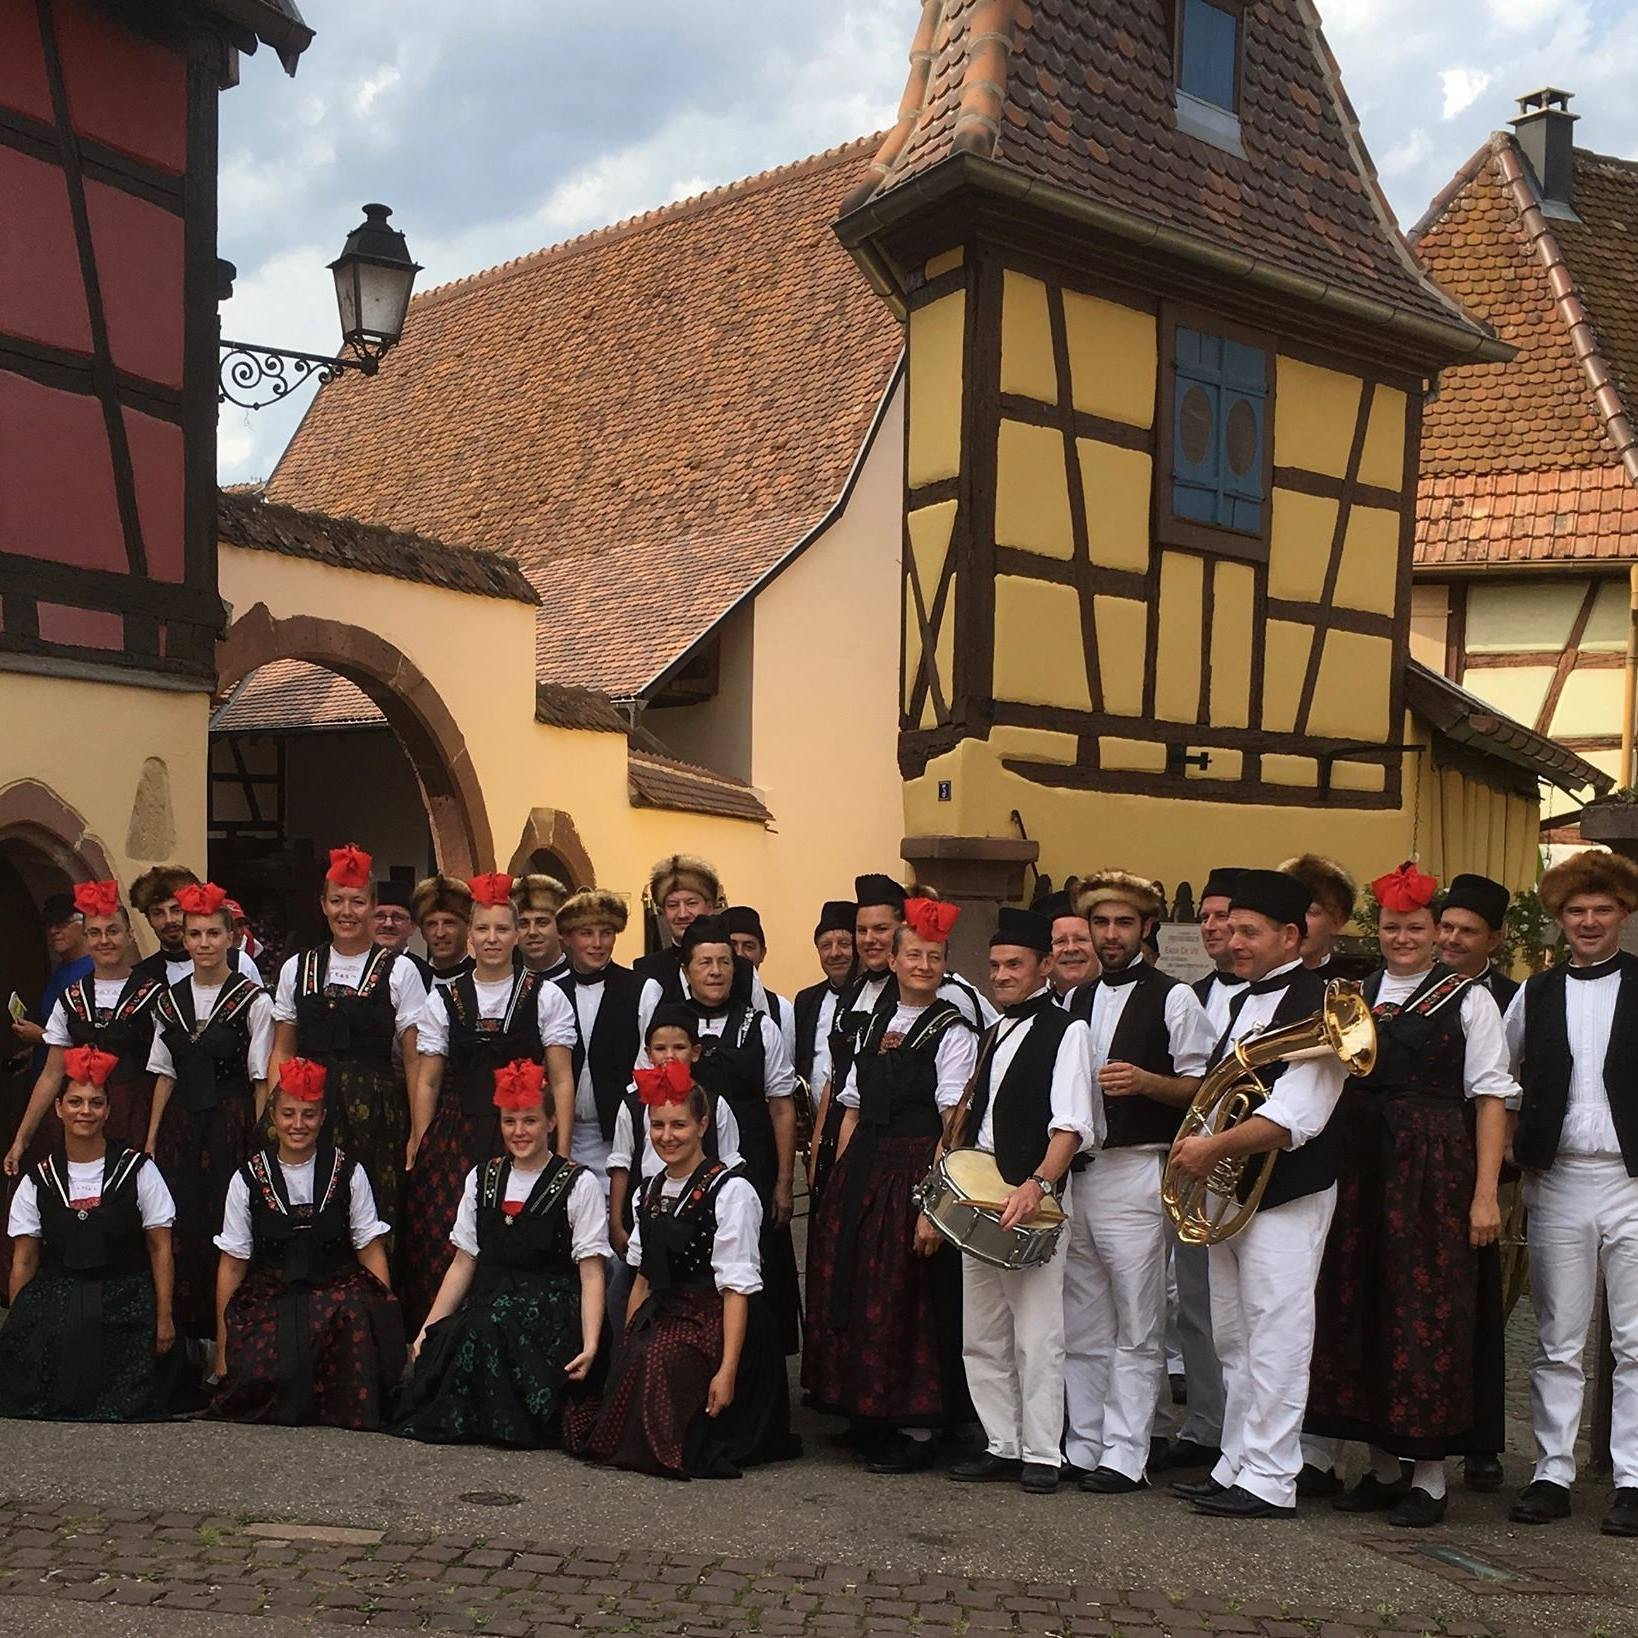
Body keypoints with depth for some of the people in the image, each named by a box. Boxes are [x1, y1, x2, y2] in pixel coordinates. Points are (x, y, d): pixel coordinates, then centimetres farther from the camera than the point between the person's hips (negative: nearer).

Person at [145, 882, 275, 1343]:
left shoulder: (252, 1000, -5)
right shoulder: (169, 1002, 10)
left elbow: (262, 1079, -5)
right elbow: (165, 1075, 14)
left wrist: (260, 1141, -9)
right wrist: (151, 1138, 11)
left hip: (233, 1124, -4)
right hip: (182, 1124, 4)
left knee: (229, 1225, -5)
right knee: (181, 1224, 3)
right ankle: (185, 1327, 15)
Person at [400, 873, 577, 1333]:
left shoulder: (545, 996, 4)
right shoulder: (443, 999, 10)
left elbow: (561, 1081, 2)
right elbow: (427, 1082, 10)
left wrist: (562, 1153, -4)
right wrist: (416, 1151, 4)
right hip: (456, 1138, 2)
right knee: (445, 1252, -4)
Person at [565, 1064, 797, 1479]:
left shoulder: (730, 1191, -10)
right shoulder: (652, 1191, 14)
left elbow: (736, 1288, -14)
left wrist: (728, 1370, -20)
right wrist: (626, 1347, 11)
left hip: (715, 1325, -6)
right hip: (662, 1318, 6)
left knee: (654, 1362, -29)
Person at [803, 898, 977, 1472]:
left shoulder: (952, 1032, -6)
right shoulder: (875, 1026, 13)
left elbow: (954, 1125, -14)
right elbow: (853, 1111, 14)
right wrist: (838, 1184, 7)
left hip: (916, 1173, -7)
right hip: (863, 1172, 7)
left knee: (908, 1303, -2)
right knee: (853, 1292, 10)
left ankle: (915, 1430, 11)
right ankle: (876, 1417, 24)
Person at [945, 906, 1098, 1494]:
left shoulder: (1066, 1031, -7)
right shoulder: (993, 1033, 17)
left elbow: (1072, 1123, -18)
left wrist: (1038, 1184, -29)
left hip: (1035, 1200, -8)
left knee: (1036, 1334, -3)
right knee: (981, 1335, 10)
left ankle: (1041, 1454, 6)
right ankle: (1002, 1446, 19)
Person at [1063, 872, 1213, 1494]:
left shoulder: (1174, 998, -2)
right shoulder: (1075, 1001, 16)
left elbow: (1202, 1088, -4)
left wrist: (1145, 1081, -21)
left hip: (1135, 1173, -6)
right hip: (1074, 1171, 6)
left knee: (1136, 1326, -2)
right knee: (1080, 1325, 10)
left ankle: (1125, 1455, 3)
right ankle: (1082, 1445, 18)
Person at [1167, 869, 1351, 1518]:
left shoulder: (1317, 1004, -14)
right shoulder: (1245, 1001, 15)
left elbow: (1295, 1116, -23)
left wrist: (1215, 1148, -20)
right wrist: (1198, 1152, 9)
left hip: (1286, 1197, -9)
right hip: (1228, 1194, 9)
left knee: (1275, 1341, -3)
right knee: (1233, 1341, 15)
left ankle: (1270, 1482, 5)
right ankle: (1236, 1467, 25)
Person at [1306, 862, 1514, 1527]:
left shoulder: (1467, 999, 1)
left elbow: (1491, 1098, -5)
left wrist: (1485, 1193, -11)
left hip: (1437, 1171, -4)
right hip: (1362, 1170, 5)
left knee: (1432, 1315, -2)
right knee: (1362, 1310, 7)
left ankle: (1429, 1477, 8)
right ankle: (1382, 1466, 20)